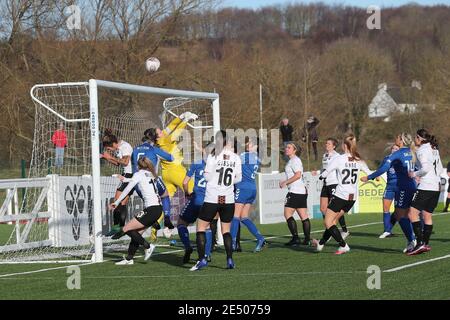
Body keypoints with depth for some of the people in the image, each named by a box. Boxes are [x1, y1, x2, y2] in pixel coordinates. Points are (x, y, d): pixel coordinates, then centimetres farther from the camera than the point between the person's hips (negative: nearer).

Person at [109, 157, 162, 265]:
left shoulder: (139, 174, 0)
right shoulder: (150, 175, 22)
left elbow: (127, 190, 3)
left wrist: (116, 203, 12)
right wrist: (125, 179, 55)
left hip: (151, 209, -9)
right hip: (158, 208, 9)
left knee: (126, 229, -8)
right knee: (137, 233, 11)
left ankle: (147, 246, -7)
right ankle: (129, 259, 11)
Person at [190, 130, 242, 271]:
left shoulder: (213, 156, -9)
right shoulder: (236, 158, -1)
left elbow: (207, 176, -8)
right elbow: (238, 178, 7)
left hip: (212, 198, -3)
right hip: (228, 199, 3)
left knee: (201, 227, 6)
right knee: (226, 230, 15)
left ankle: (201, 259, -5)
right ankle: (230, 260, 5)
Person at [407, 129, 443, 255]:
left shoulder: (422, 151, -11)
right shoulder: (434, 150, 15)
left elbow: (426, 168, -22)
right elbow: (440, 169, 20)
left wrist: (415, 174, -6)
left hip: (426, 187, -9)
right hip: (436, 186, 9)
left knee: (413, 214, -8)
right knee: (427, 215, 13)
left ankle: (420, 243, -17)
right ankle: (426, 244, 14)